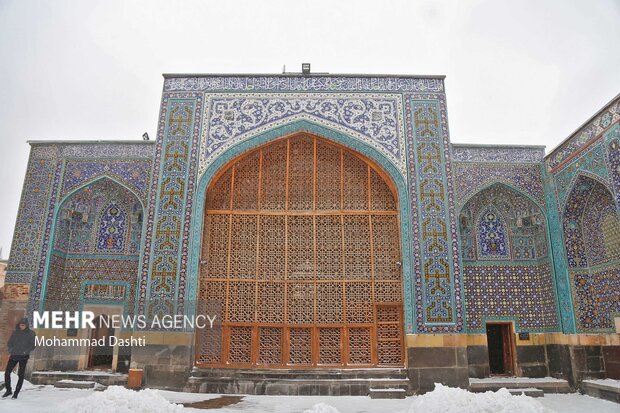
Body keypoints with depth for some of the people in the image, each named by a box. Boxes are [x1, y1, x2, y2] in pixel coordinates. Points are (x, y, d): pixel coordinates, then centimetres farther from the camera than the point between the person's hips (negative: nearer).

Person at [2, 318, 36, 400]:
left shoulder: (31, 333, -3)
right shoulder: (15, 332, 7)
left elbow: (33, 345, -4)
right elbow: (10, 342, 14)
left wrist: (26, 351, -14)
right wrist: (10, 349, -2)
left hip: (23, 357, -3)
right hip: (14, 355, 3)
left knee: (21, 375, 0)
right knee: (7, 372, 1)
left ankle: (16, 392, 13)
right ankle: (8, 390, 20)